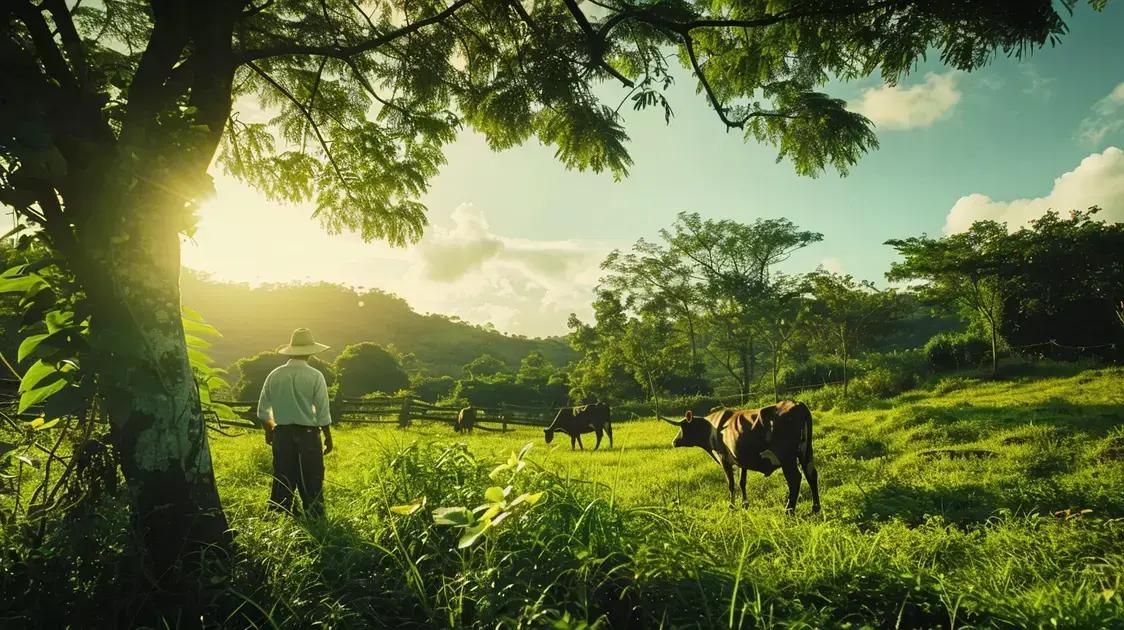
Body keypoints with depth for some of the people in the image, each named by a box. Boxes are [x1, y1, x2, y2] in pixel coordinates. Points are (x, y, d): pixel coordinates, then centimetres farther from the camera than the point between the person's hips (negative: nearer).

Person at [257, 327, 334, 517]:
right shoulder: (315, 376, -10)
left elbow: (263, 409, 7)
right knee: (311, 481, 5)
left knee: (283, 480, 13)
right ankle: (314, 515, 9)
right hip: (307, 433, -4)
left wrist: (269, 430, 23)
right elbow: (323, 412, -8)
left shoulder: (275, 375, 1)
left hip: (282, 433, 4)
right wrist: (328, 437, 2)